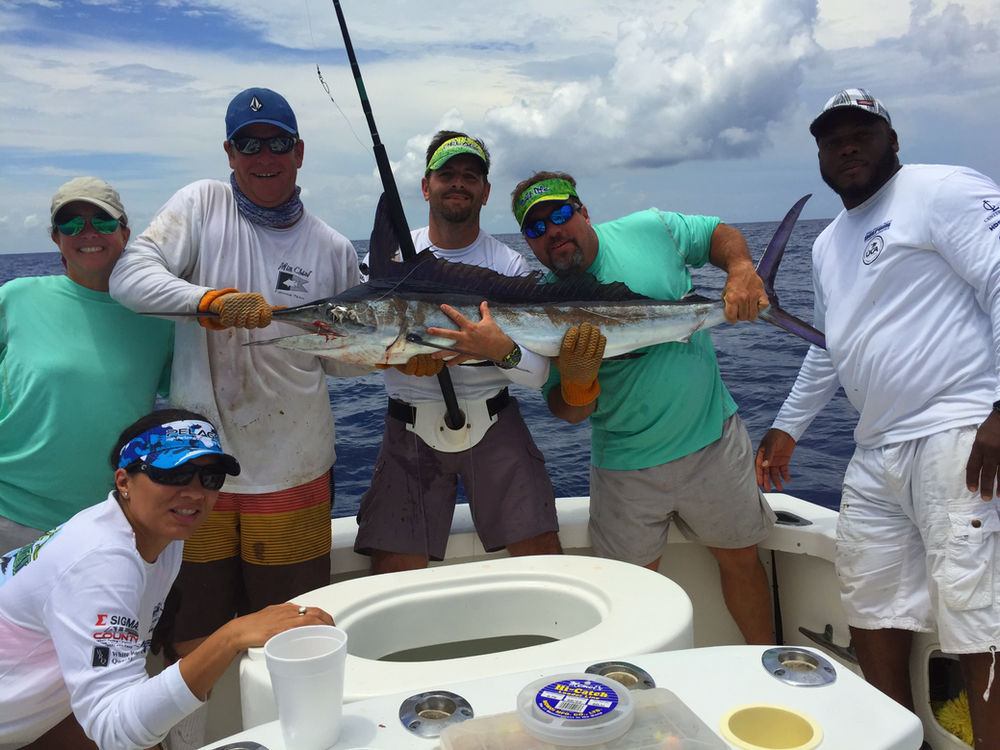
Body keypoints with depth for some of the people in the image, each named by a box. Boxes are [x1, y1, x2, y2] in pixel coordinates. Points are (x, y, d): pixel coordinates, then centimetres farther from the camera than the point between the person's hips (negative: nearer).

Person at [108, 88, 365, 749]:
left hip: (292, 470, 1)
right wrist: (214, 299, -27)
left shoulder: (332, 248, 5)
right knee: (192, 641, 12)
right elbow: (130, 275, -11)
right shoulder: (203, 206, 1)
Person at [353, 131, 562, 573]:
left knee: (541, 554, -7)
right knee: (393, 571, -4)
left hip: (494, 425, 0)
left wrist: (501, 350, -27)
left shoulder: (510, 265, 0)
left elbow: (539, 374, -6)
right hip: (410, 432, 1)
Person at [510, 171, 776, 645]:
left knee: (740, 558, 15)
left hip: (713, 437, 1)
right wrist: (576, 376, -31)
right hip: (627, 467, 0)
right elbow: (568, 413, -8)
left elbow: (720, 234, 10)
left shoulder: (649, 229, -6)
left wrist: (741, 271, -12)